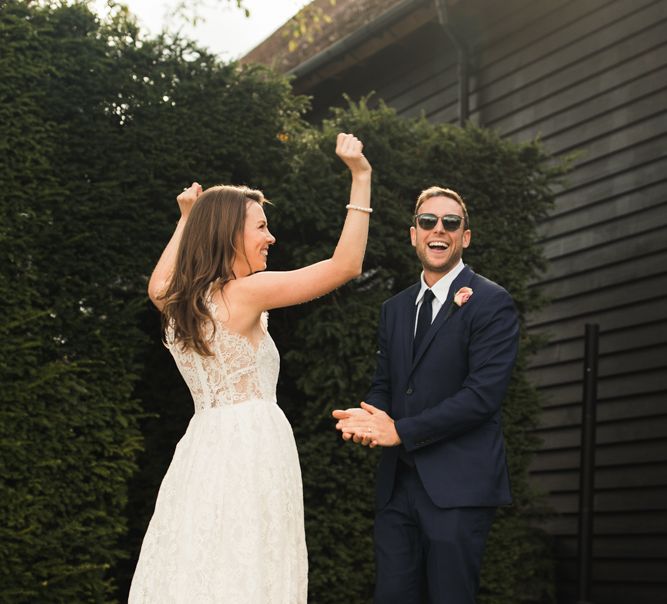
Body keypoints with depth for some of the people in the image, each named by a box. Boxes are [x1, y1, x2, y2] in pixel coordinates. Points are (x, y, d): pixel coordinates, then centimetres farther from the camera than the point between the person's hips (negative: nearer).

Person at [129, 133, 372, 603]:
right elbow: (346, 265, -9)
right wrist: (361, 177, -5)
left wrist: (187, 219, 36)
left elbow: (158, 284, 37)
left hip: (204, 444, 8)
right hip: (251, 445, -8)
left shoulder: (177, 300, 9)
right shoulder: (246, 291, -11)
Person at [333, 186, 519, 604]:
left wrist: (401, 431, -14)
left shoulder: (492, 303, -4)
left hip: (457, 487, -6)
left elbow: (483, 394, -14)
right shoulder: (395, 309, 18)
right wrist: (370, 420, -5)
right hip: (398, 484, 6)